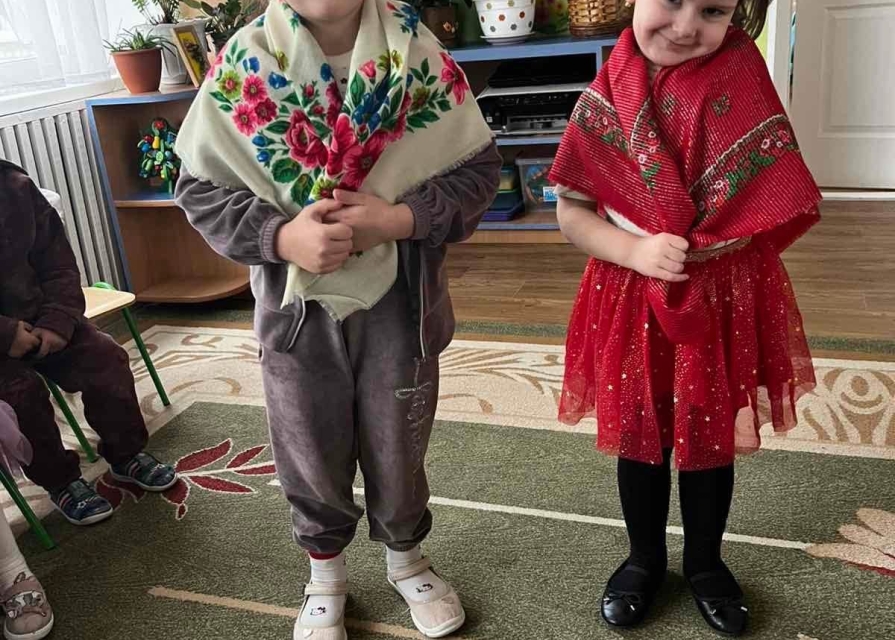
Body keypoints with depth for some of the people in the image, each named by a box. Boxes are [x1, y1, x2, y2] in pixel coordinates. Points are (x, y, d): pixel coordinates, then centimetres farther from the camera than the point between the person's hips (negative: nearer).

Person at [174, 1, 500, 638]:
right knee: (311, 450, 16)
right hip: (297, 304, 1)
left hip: (399, 301, 0)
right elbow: (198, 187, -4)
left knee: (399, 446, 17)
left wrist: (399, 219, -20)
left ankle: (406, 558, 47)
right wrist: (281, 236, -21)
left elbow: (478, 166, -4)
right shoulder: (243, 63, -8)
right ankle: (326, 572, 45)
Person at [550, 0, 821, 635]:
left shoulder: (742, 81, -9)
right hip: (632, 302, 1)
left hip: (723, 301, 0)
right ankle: (645, 558, 41)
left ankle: (705, 562, 41)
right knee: (639, 438, 16)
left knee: (711, 438, 16)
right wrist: (636, 252, -21)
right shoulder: (606, 98, -8)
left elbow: (781, 205, -9)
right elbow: (572, 211, -5)